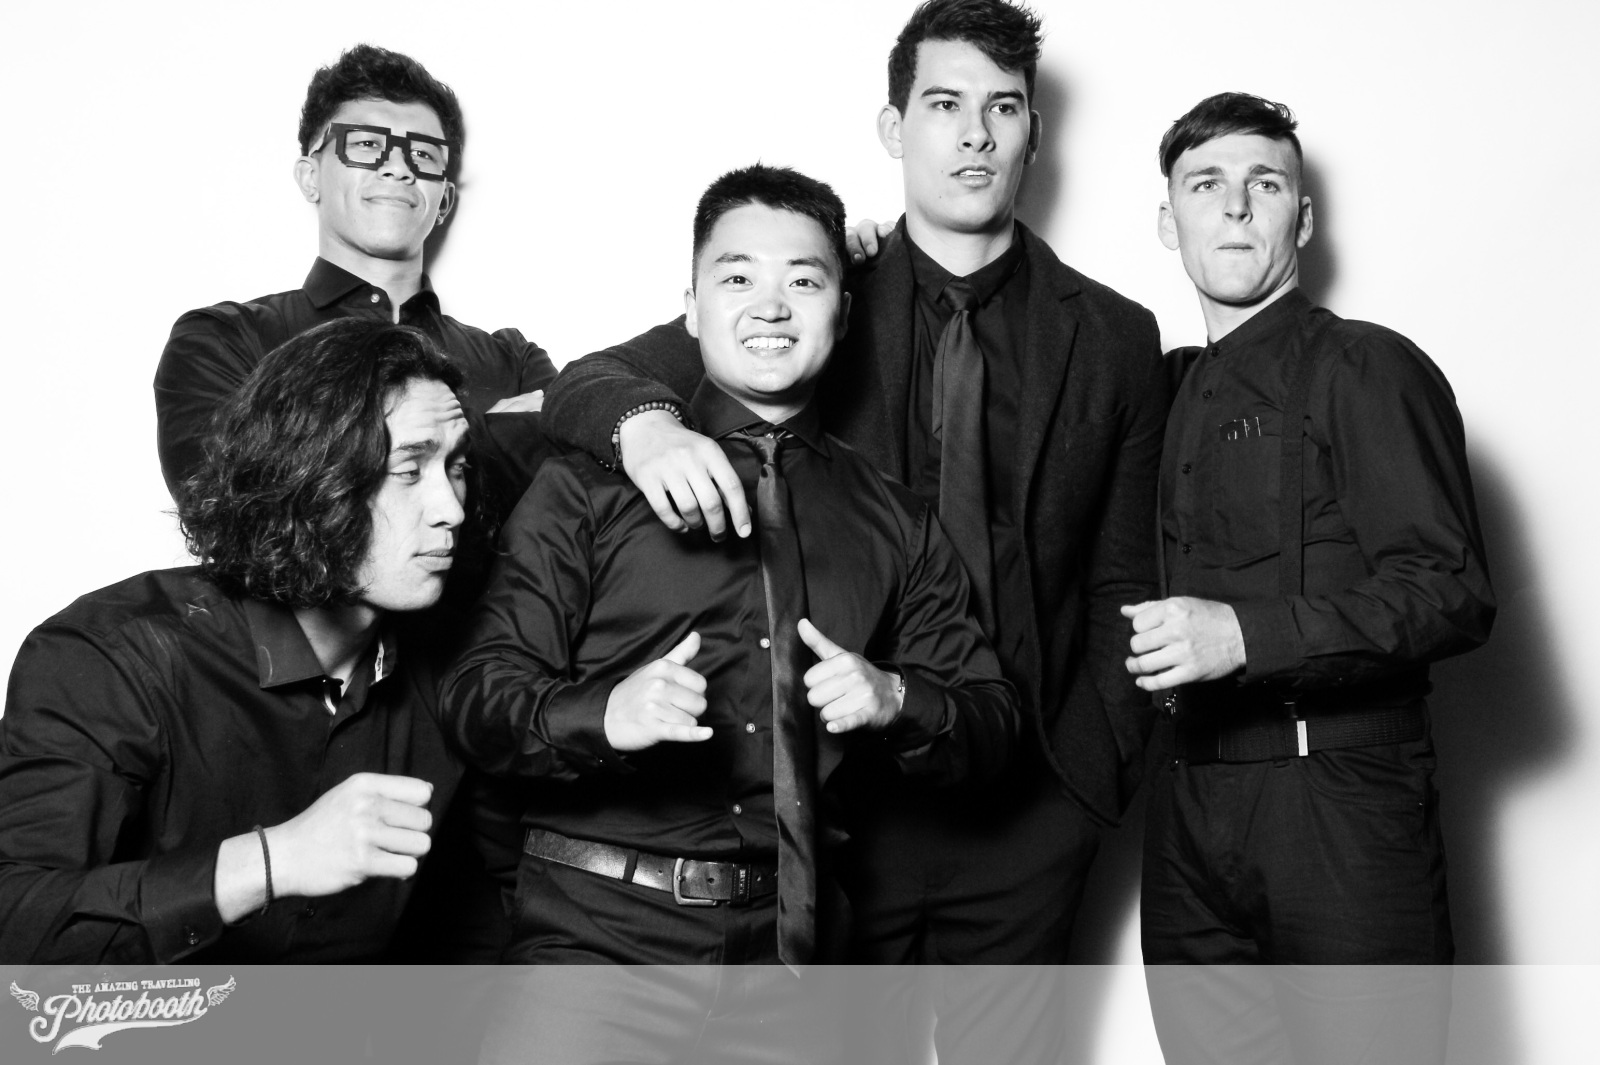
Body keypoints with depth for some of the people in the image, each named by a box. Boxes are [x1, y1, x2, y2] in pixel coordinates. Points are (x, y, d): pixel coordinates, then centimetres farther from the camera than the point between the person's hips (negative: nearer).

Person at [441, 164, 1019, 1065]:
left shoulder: (896, 523, 11)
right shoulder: (590, 487, 3)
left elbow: (995, 726, 10)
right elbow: (478, 700, -4)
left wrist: (895, 701, -10)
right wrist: (606, 713, -22)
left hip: (792, 951, 3)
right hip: (600, 935, -2)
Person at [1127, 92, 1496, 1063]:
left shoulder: (1368, 369, -4)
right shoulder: (1174, 386, 16)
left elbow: (1453, 592, -14)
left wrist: (1248, 635, -23)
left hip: (1339, 795, -5)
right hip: (1189, 795, 6)